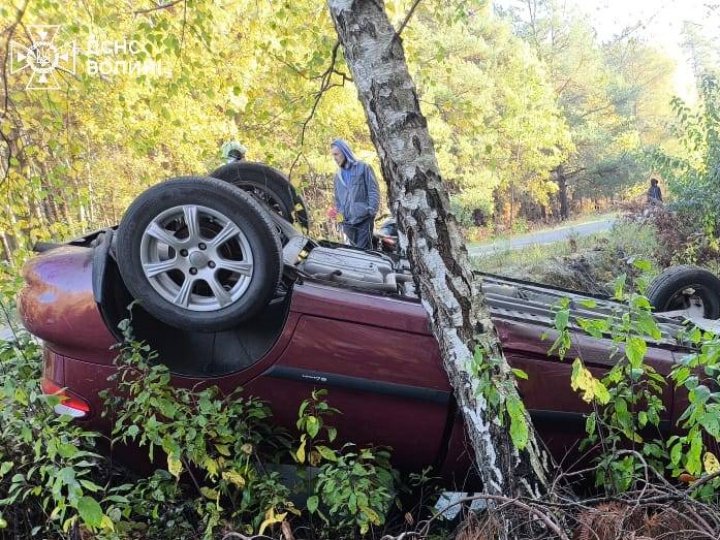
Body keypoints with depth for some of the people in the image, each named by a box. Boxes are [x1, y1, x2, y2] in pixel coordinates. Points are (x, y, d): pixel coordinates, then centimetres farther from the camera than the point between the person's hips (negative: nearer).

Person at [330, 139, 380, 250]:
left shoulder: (363, 168, 2)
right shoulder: (338, 175, 18)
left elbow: (373, 191, -3)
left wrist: (371, 210, -13)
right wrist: (337, 211, 8)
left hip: (364, 219, -5)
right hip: (347, 221, 5)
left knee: (363, 250, -11)